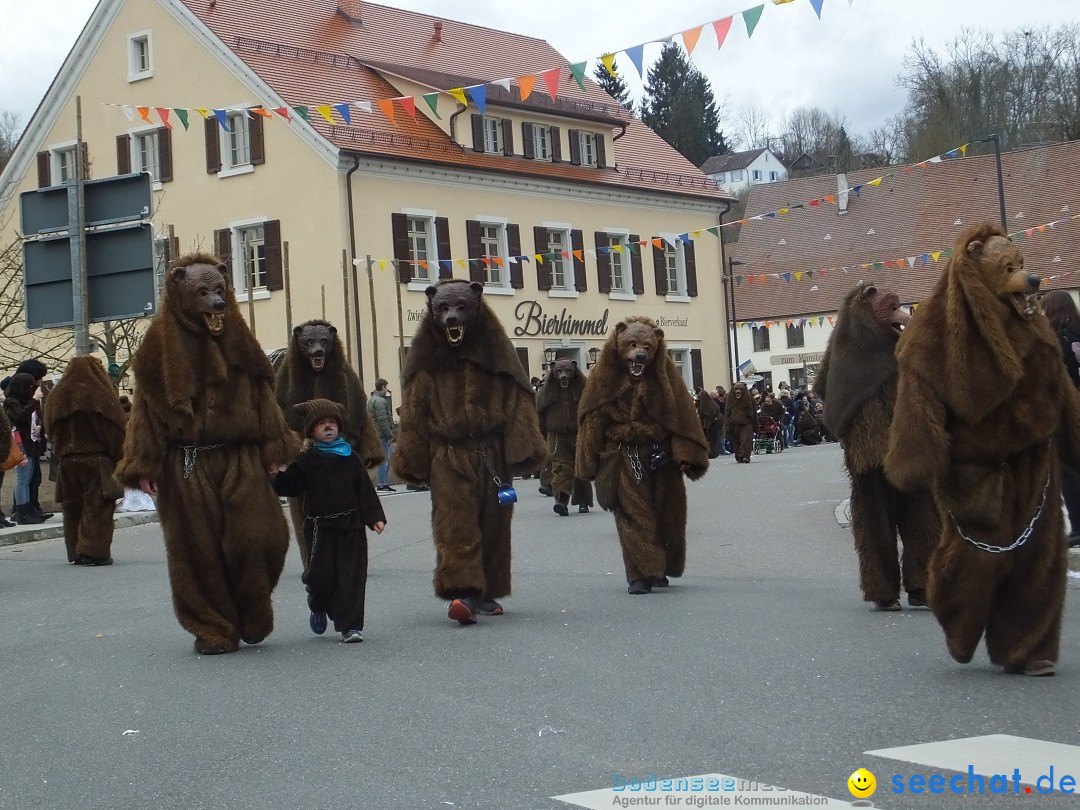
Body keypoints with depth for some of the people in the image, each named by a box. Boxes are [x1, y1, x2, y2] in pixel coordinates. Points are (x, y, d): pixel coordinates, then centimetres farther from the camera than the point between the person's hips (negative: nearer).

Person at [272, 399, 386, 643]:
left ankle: (351, 625, 0)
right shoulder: (307, 460, 3)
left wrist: (375, 516, 1)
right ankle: (318, 609, 29)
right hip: (320, 526, -1)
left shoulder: (349, 458, 6)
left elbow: (365, 489, 7)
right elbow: (290, 487, -1)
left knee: (351, 575, -4)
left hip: (350, 525, 1)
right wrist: (277, 477, -20)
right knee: (321, 573, -3)